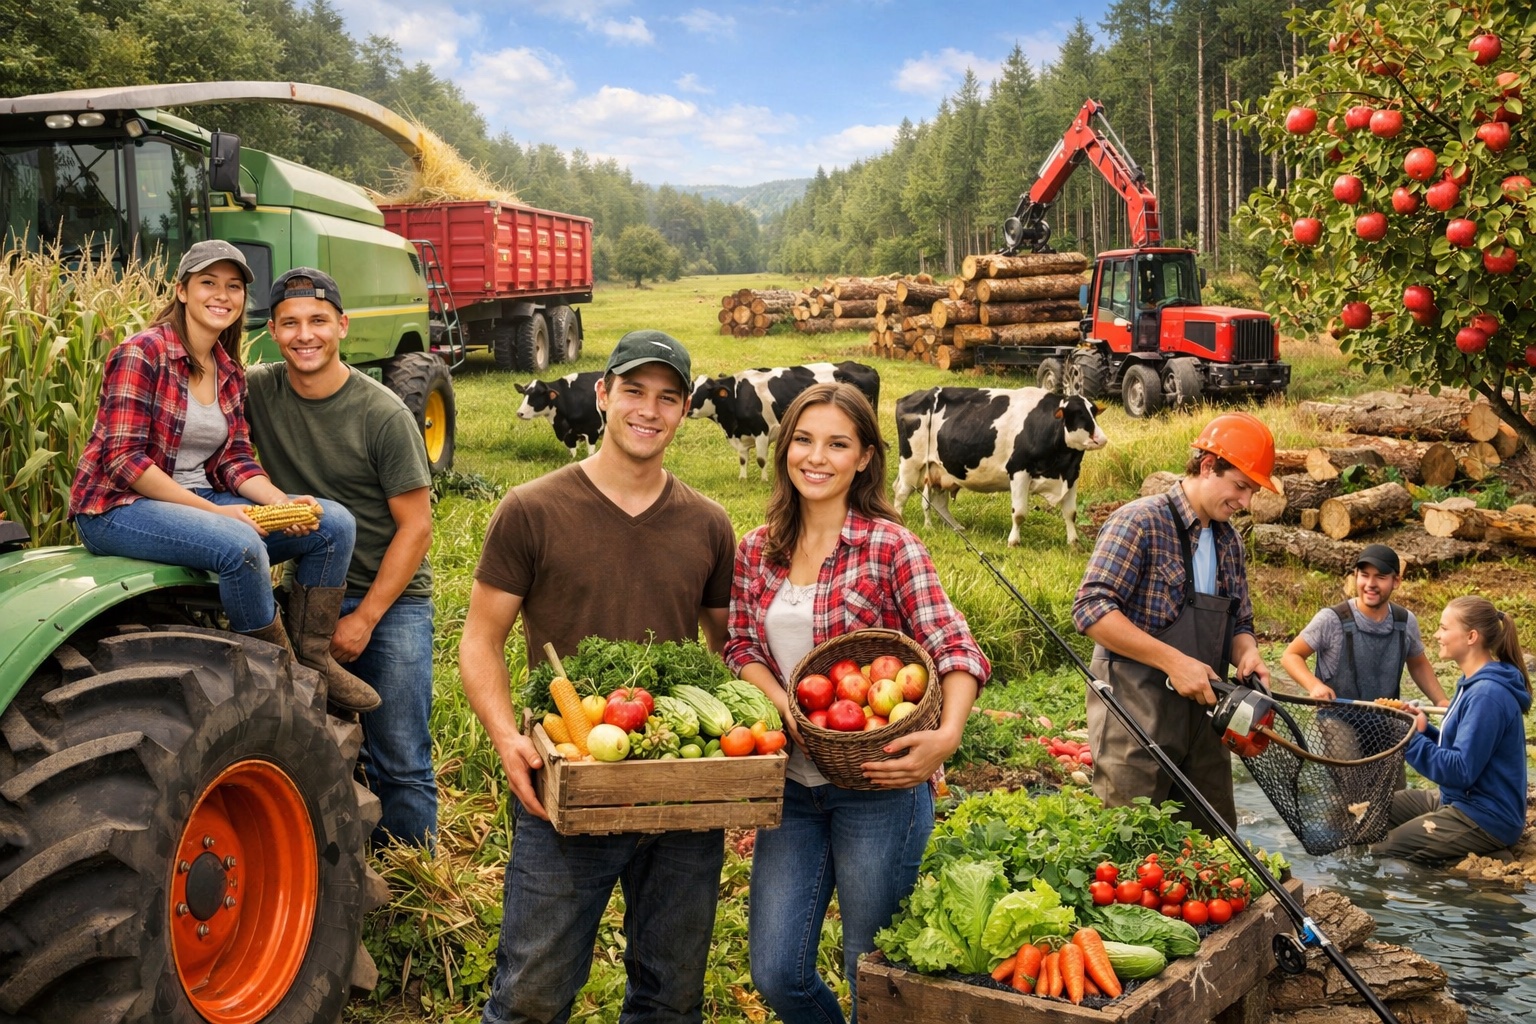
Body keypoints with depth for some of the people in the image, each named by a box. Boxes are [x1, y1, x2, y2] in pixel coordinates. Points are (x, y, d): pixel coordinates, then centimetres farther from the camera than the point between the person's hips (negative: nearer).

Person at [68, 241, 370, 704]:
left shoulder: (230, 372, 10)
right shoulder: (142, 354, -13)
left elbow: (233, 458, 6)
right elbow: (123, 460, -18)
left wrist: (282, 503, -15)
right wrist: (212, 510, -24)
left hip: (201, 500, 8)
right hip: (119, 507, -7)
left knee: (335, 523, -9)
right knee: (240, 544, -37)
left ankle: (313, 654, 0)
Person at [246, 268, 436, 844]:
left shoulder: (384, 416, -13)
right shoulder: (256, 391, -3)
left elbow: (415, 528, -11)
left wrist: (366, 617, -12)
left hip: (391, 599, -3)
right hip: (309, 596, 4)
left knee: (399, 763, 0)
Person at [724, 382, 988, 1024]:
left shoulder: (891, 545, -10)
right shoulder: (756, 552, 5)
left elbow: (955, 649, -14)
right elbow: (742, 649, 6)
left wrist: (947, 736, -32)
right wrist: (784, 704, -15)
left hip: (877, 784, -4)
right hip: (791, 783, 4)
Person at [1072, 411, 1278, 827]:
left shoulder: (1229, 541, 13)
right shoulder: (1140, 522, -11)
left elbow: (1239, 624, 21)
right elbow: (1091, 609, -19)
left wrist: (1247, 654, -4)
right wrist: (1175, 662, -22)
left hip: (1203, 715, 8)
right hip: (1137, 718, -7)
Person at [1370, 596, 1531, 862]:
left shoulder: (1487, 695, -24)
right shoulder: (1474, 683, 8)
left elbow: (1461, 770, -26)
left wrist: (1410, 739, -23)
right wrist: (1420, 728, -2)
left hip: (1485, 820, -10)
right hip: (1460, 800, 10)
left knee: (1378, 851, -13)